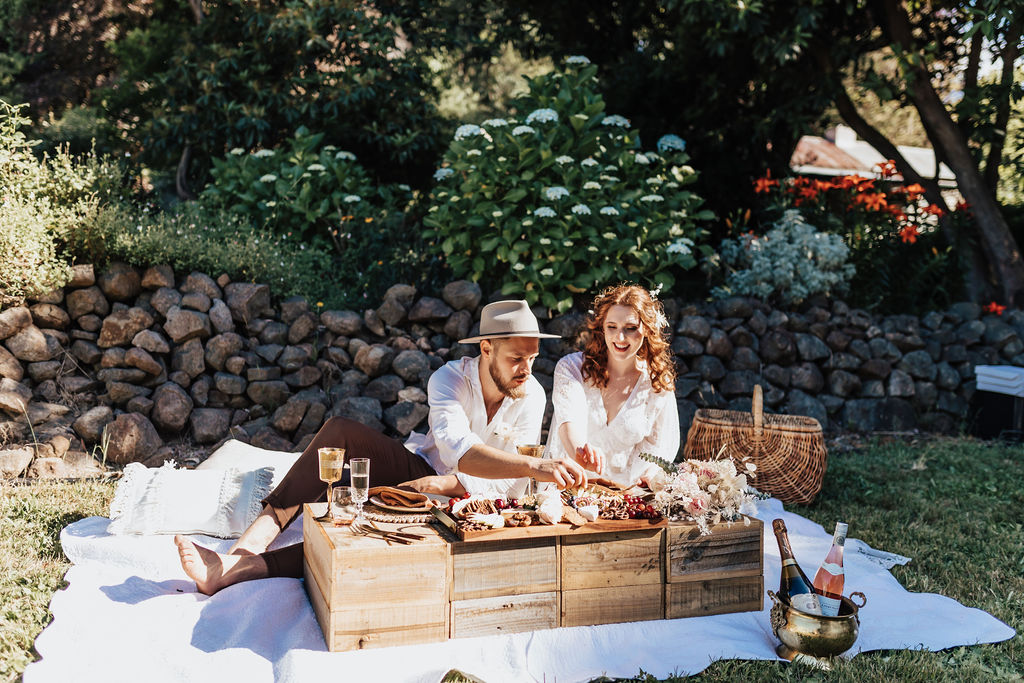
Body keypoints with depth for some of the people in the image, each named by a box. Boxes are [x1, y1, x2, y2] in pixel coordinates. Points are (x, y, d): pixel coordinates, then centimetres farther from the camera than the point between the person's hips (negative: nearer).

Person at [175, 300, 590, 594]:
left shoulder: (532, 396, -10)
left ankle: (240, 570, -37)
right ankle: (245, 549, -33)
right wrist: (537, 467, -49)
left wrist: (442, 484, -29)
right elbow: (459, 450, -35)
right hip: (420, 469, 2)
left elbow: (506, 481, -11)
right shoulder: (450, 378, -16)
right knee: (341, 432, -26)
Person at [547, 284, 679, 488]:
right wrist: (579, 451, -42)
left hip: (624, 492, 0)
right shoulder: (570, 368, -4)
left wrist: (646, 479, -14)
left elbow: (660, 450, 6)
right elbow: (570, 418, -22)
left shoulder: (658, 385, 2)